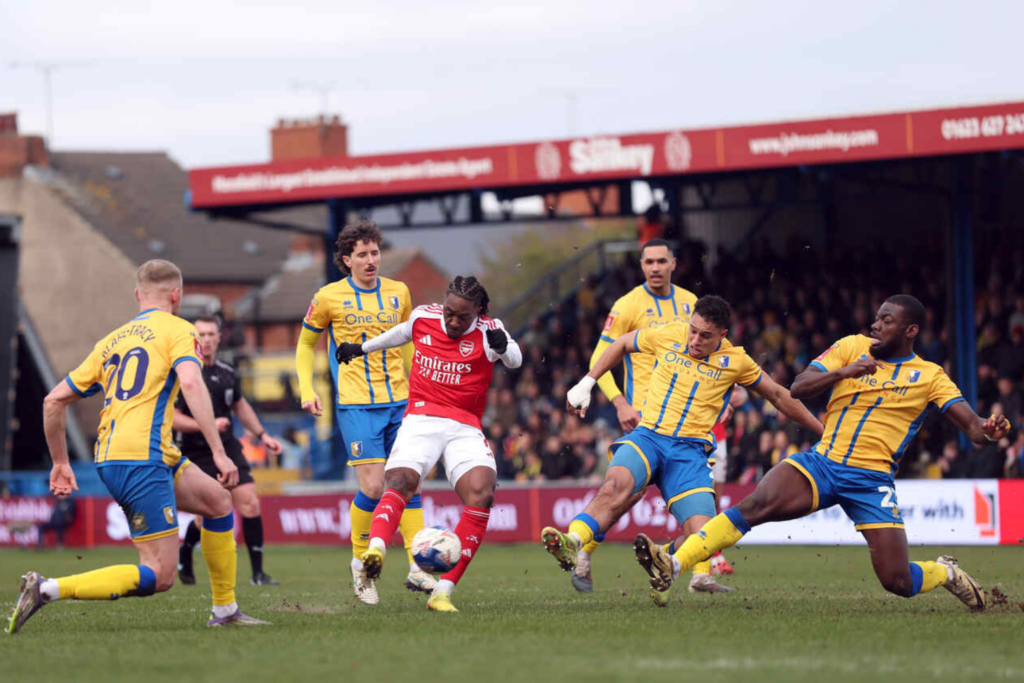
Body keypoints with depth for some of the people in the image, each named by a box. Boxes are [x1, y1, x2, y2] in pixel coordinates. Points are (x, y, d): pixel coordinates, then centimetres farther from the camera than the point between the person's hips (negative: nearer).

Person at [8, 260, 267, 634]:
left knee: (217, 500, 22)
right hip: (142, 456, -9)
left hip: (108, 458, 9)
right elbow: (191, 383, -16)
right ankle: (47, 589, -19)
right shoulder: (177, 330, 3)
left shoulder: (111, 340, 23)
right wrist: (219, 452, -18)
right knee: (159, 577, -10)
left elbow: (54, 400, 21)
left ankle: (225, 610, 23)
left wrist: (60, 462, 30)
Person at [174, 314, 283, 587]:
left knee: (250, 503, -10)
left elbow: (240, 406, 25)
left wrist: (262, 435, 21)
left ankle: (258, 572, -4)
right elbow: (173, 418, -14)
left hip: (228, 449, 5)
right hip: (197, 454, -5)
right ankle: (184, 556, 28)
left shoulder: (227, 373, 8)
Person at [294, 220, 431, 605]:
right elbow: (306, 344, 10)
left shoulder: (398, 293, 9)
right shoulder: (329, 298, -1)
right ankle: (361, 565, 8)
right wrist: (307, 390, -1)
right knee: (373, 487, -12)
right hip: (357, 406, -4)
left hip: (399, 402, 4)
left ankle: (418, 569, 2)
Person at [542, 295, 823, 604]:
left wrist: (823, 431, 21)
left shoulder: (736, 361, 5)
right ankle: (571, 545, -52)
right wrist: (587, 382, 20)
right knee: (616, 486, -36)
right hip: (647, 436, -1)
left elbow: (779, 396, 18)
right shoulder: (669, 335, 5)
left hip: (690, 451, 1)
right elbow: (622, 344, 23)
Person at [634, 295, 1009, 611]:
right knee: (755, 505, -26)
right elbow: (798, 388, 0)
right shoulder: (852, 347, 7)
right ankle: (672, 565, -32)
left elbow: (971, 425, -3)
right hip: (820, 463, 1)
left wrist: (988, 430, -28)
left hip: (872, 479, -1)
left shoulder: (929, 376, 4)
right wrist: (842, 372, -18)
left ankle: (945, 573, 26)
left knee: (898, 581, -9)